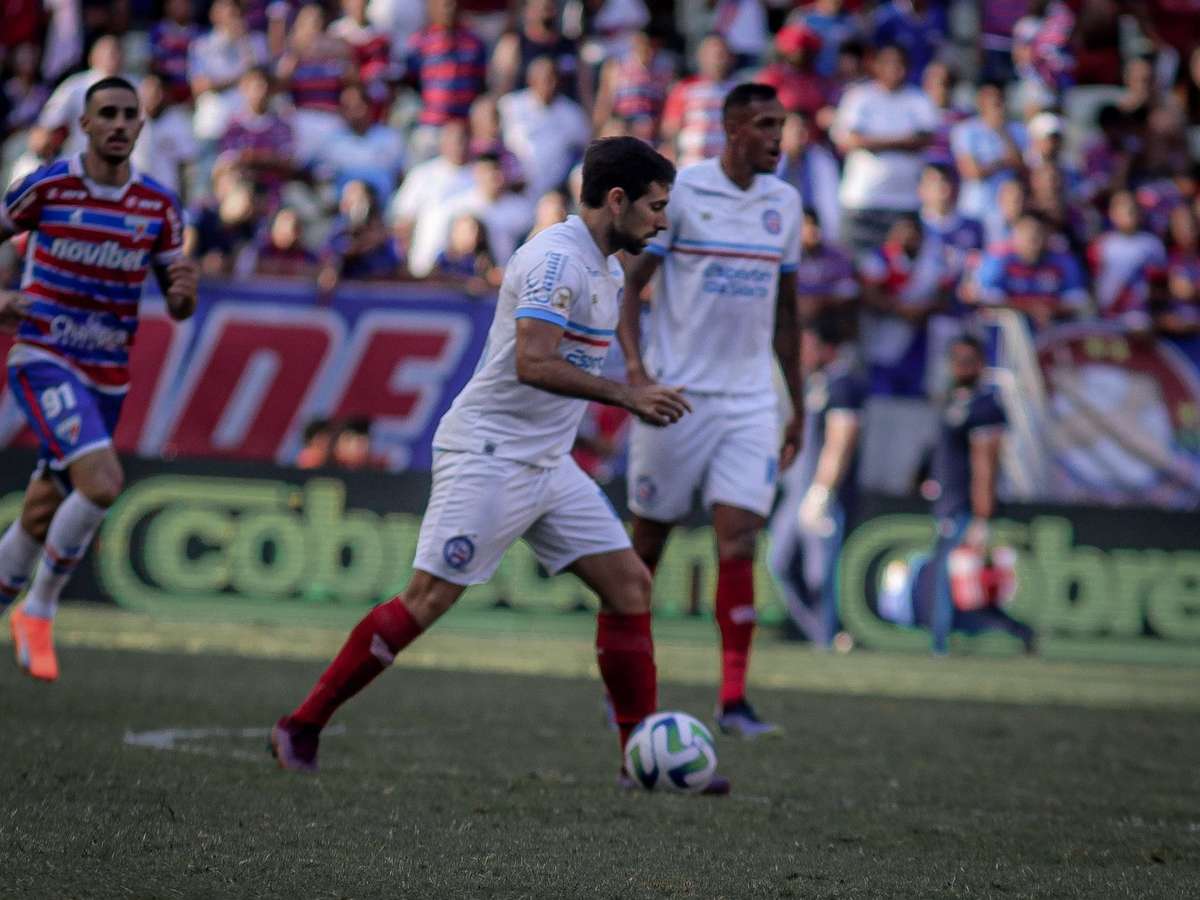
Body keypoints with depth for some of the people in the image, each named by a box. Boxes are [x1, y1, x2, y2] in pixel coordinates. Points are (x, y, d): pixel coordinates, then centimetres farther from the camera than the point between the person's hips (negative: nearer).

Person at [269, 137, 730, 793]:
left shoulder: (604, 268, 14)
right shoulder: (556, 259, -17)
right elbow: (533, 363, -28)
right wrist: (628, 396, -25)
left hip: (547, 464, 9)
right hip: (487, 457, -9)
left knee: (629, 584, 2)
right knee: (428, 599, -10)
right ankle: (301, 727, 0)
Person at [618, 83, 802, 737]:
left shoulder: (784, 203, 10)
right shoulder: (679, 192, -6)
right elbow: (628, 284, -5)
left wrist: (798, 406, 18)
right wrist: (635, 367, -19)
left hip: (750, 400, 3)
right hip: (677, 393, -3)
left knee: (739, 542, -9)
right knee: (649, 541, 5)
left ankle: (733, 699, -9)